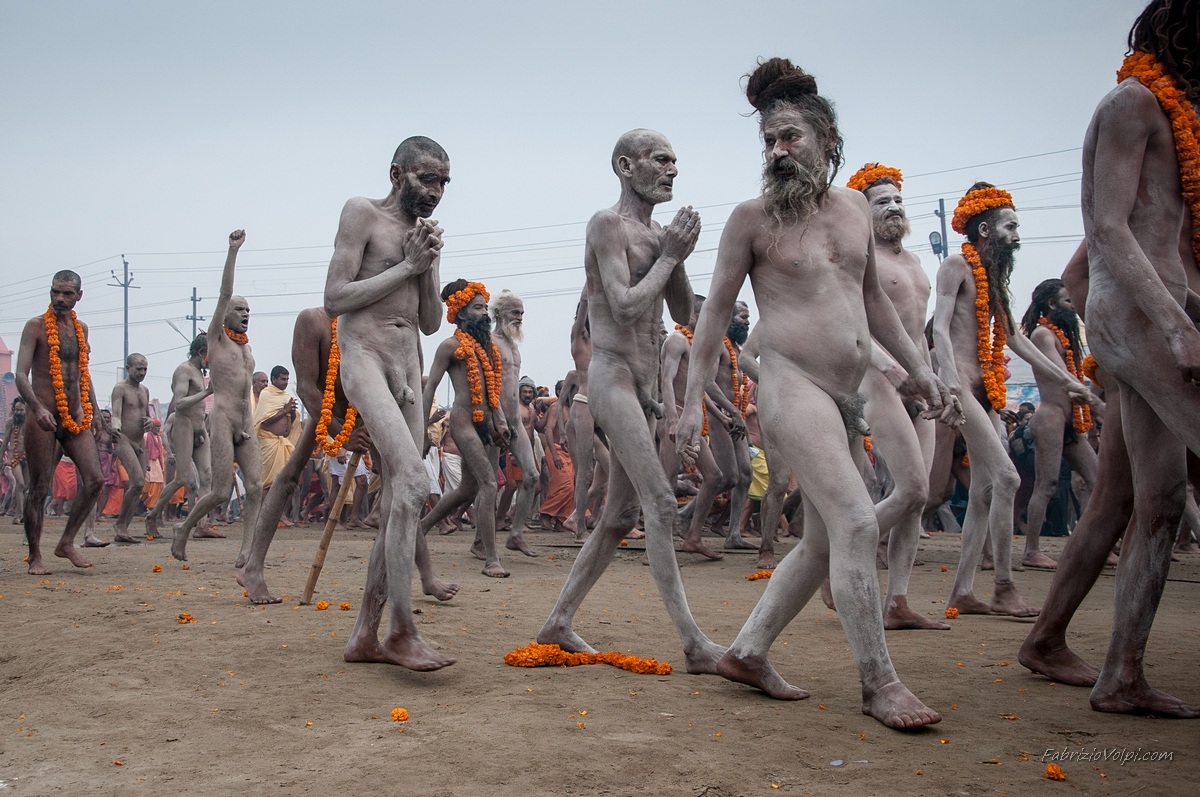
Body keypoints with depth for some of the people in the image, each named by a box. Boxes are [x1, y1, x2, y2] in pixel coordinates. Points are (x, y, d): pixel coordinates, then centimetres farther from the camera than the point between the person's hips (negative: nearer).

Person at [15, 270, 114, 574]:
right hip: (44, 418, -6)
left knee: (94, 479, -4)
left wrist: (95, 411, 18)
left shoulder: (81, 328, 14)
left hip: (76, 418, 6)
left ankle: (66, 543, 9)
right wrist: (38, 408, -27)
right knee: (39, 489, -1)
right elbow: (21, 374, -12)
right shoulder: (36, 326, -4)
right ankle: (35, 557, 8)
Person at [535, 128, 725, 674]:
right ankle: (694, 644, -15)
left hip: (644, 386, 9)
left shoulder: (656, 233, 18)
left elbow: (683, 314, 16)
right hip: (612, 378, -9)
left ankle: (558, 623, 19)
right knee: (661, 506, -15)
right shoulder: (608, 224, -6)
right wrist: (668, 256, -8)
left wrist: (677, 256, 3)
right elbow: (626, 307, -17)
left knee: (620, 517, 10)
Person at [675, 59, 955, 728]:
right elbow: (717, 311, 0)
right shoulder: (753, 217, -2)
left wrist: (918, 367, 17)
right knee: (857, 523, -18)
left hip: (847, 397, 7)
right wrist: (693, 401, -3)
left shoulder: (855, 208, 13)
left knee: (825, 542, 10)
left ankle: (748, 652, 23)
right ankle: (879, 683, -8)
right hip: (792, 388, -7)